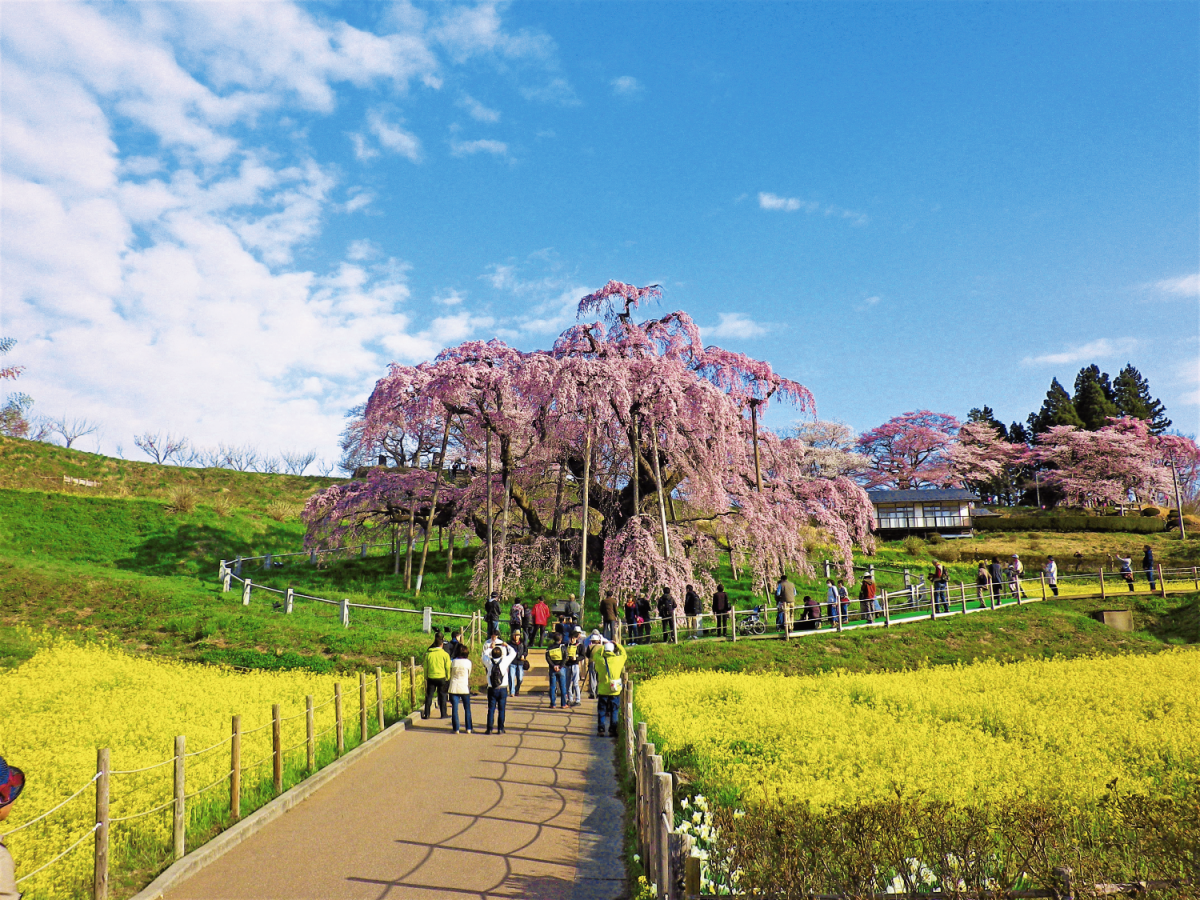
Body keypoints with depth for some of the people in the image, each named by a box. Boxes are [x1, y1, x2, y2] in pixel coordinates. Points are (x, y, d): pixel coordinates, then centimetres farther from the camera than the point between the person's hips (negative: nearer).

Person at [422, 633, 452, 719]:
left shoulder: (428, 654, 2)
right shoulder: (445, 654, -5)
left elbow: (425, 667, 8)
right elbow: (448, 667, -3)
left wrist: (426, 677, 17)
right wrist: (448, 678, 8)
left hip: (431, 678, 2)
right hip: (442, 677, -2)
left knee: (429, 696, 8)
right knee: (442, 696, 8)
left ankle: (426, 714, 8)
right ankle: (443, 714, 11)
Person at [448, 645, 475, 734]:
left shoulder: (453, 662, 2)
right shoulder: (468, 662, -3)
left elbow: (450, 674, 10)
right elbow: (469, 675, 7)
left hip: (454, 687, 1)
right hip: (464, 688, -1)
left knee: (454, 709, 3)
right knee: (467, 708, 10)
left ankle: (455, 729, 3)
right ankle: (469, 728, 13)